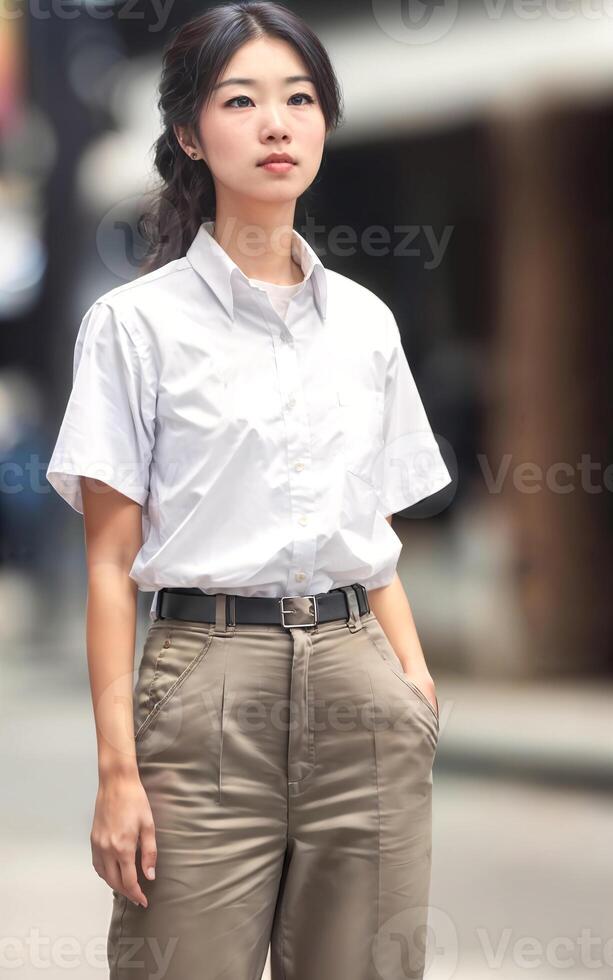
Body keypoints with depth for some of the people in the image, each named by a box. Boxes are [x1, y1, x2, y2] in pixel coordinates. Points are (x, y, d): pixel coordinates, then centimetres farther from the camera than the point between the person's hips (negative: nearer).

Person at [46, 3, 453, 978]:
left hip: (360, 690, 4)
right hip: (209, 686, -4)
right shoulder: (137, 323, -1)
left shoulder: (366, 322, 12)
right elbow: (111, 562, -3)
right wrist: (117, 768, -9)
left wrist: (416, 679, 1)